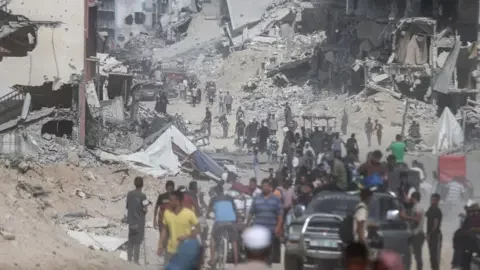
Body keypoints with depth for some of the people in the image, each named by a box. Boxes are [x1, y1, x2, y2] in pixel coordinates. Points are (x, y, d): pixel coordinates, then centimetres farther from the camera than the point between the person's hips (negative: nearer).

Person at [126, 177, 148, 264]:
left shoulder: (129, 194, 0)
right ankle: (136, 260, 3)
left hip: (131, 221, 5)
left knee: (130, 241, 13)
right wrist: (145, 209, 7)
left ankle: (129, 259, 15)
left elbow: (127, 206, 7)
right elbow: (144, 210, -14)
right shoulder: (142, 196, -15)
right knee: (137, 242, 1)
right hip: (139, 221, -5)